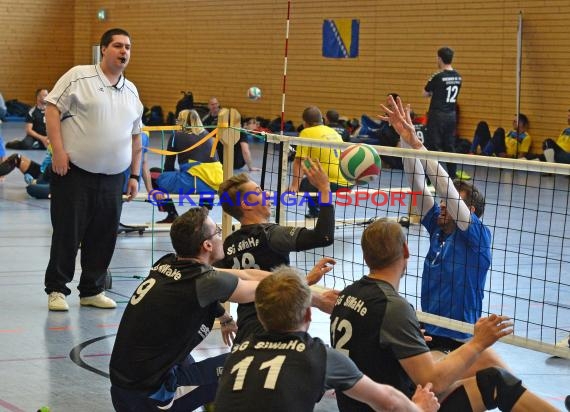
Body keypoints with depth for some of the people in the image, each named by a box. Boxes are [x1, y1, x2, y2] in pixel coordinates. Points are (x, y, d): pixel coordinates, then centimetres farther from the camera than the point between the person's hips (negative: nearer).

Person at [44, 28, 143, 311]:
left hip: (112, 178, 5)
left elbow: (135, 136, 20)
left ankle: (92, 290, 19)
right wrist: (58, 150, -16)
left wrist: (134, 175, 17)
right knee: (67, 233, 0)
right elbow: (52, 109, -8)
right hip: (74, 172, -5)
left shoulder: (131, 91, 14)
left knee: (103, 236, 7)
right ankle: (56, 289, 11)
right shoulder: (79, 77, -4)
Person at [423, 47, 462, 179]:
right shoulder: (458, 76, 4)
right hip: (452, 115, 6)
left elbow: (425, 93, -4)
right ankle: (452, 177, 15)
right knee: (450, 147, 13)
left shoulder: (437, 77, -15)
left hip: (438, 115, -6)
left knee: (433, 147, -2)